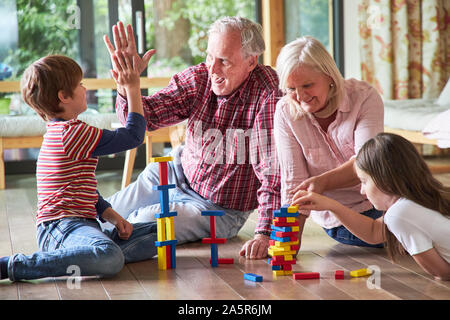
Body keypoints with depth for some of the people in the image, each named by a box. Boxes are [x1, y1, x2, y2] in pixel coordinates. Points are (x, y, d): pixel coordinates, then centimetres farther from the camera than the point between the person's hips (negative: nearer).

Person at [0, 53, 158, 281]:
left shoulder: (58, 133, 21)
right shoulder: (72, 132, -12)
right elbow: (133, 137, -7)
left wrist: (114, 218, 12)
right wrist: (133, 89, 1)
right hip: (62, 226, -10)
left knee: (159, 234, 6)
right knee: (110, 259, -41)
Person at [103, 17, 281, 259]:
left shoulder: (267, 93, -28)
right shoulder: (197, 79, -13)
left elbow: (273, 168, -31)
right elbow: (143, 117, -14)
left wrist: (264, 234, -38)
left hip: (219, 209, -5)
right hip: (179, 174, 5)